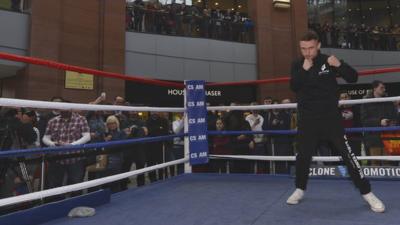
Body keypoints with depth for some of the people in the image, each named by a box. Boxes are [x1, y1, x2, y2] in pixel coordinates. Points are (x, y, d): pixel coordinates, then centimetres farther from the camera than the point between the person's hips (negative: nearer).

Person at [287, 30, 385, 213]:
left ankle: (367, 193, 13)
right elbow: (293, 87, -12)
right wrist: (304, 70, -21)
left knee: (347, 154, -2)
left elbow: (353, 78, -7)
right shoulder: (297, 65, 2)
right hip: (307, 120, 2)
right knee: (303, 156, 9)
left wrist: (339, 65, -23)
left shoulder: (328, 61, -3)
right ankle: (300, 189, 28)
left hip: (330, 118, -1)